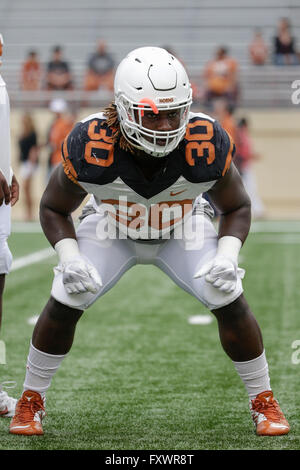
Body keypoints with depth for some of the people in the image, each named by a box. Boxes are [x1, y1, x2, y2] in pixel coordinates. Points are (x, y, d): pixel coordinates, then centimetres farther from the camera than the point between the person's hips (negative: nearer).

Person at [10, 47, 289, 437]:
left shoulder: (207, 145, -33)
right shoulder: (90, 147, -34)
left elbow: (237, 208, -12)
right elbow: (54, 209, -13)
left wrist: (227, 258, -29)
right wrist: (70, 260, -30)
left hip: (183, 230, 0)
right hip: (111, 228, 0)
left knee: (232, 305, -13)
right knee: (62, 306, -12)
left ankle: (264, 403, 8)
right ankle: (31, 401, 12)